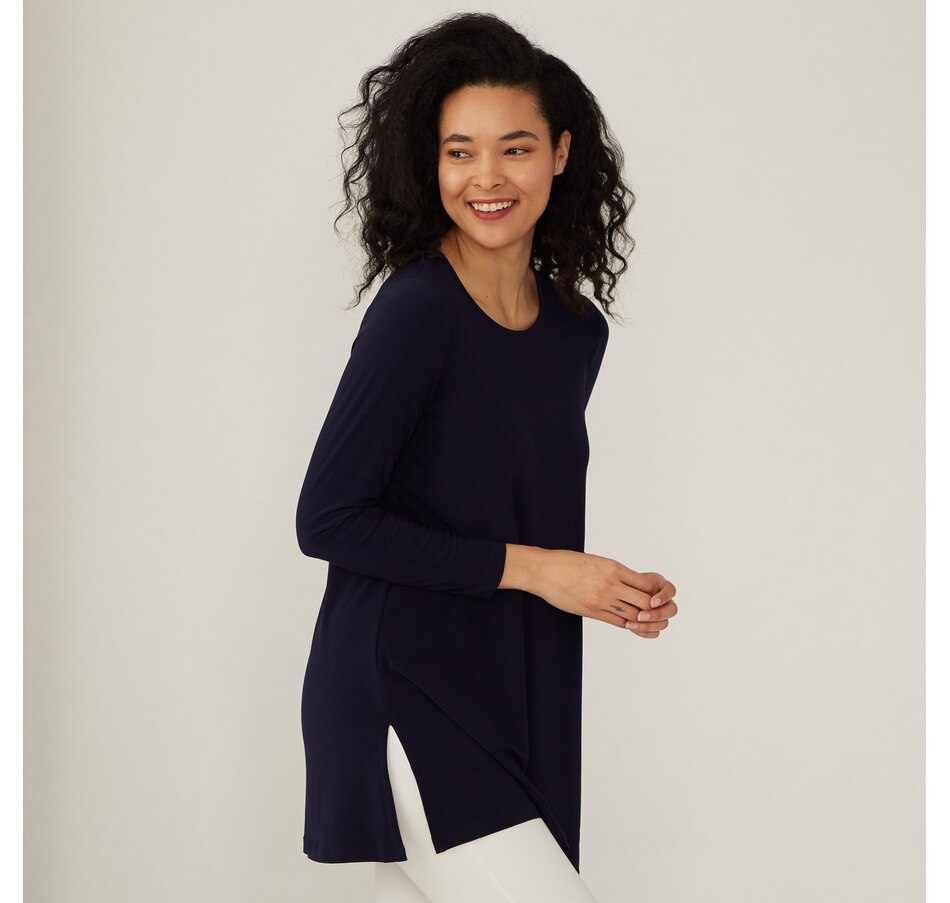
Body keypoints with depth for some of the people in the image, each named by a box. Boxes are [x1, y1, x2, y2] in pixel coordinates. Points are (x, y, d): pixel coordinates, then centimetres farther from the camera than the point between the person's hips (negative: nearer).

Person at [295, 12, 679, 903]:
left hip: (507, 693, 7)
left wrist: (611, 591, 0)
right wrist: (527, 567, -15)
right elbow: (326, 520, -15)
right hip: (401, 691, -7)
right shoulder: (416, 310, -14)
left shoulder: (576, 329, 8)